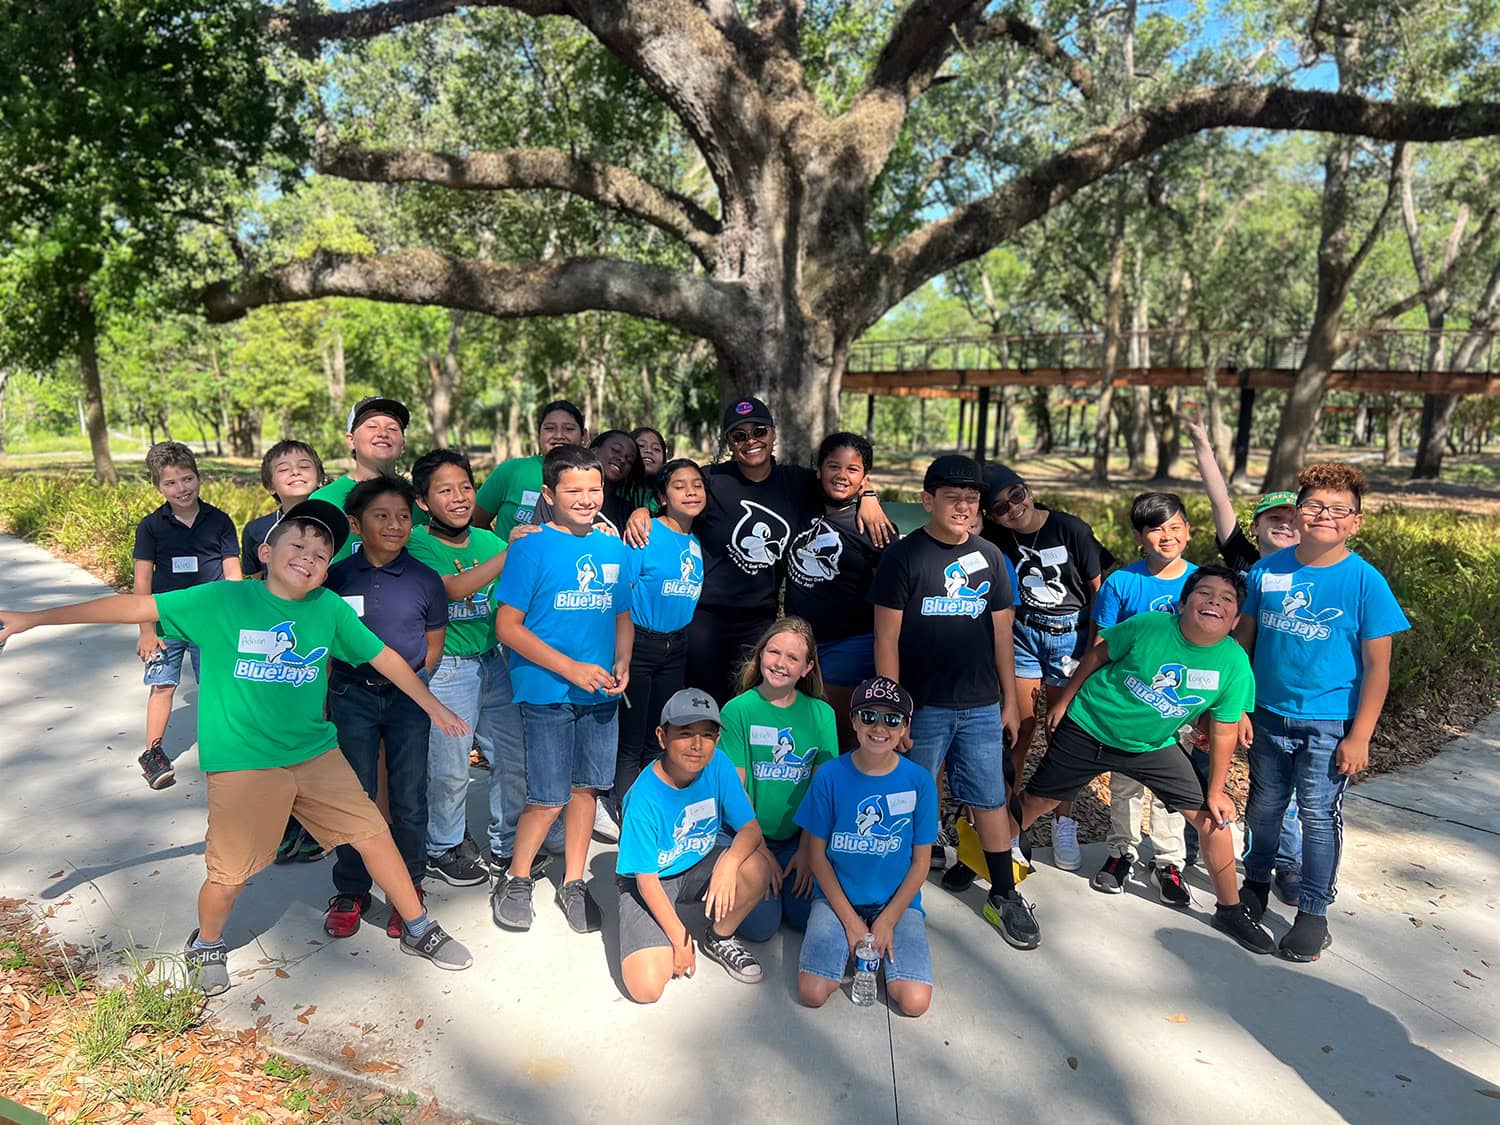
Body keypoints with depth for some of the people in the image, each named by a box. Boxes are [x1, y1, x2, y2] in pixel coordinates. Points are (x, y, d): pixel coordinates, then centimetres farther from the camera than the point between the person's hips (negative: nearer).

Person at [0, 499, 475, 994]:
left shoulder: (330, 609, -3)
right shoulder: (222, 600, -10)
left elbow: (383, 656, 4)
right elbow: (137, 606, -9)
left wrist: (433, 706, 8)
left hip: (317, 754, 3)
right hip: (243, 765, -2)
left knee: (373, 835, 5)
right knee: (231, 873, 6)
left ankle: (418, 929, 25)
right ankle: (207, 945, 40)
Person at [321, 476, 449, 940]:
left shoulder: (425, 580, -3)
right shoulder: (336, 577, -2)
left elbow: (434, 646, 5)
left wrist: (412, 683, 0)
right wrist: (329, 695, 2)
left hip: (409, 697, 0)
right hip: (352, 696, 0)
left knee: (409, 800, 6)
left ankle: (408, 891, 23)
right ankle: (350, 892, 24)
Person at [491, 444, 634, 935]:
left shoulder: (614, 549, 7)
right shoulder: (531, 549, -8)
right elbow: (508, 626, -10)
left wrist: (622, 663, -3)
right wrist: (572, 669, -16)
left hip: (600, 692, 5)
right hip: (546, 691, -4)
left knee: (586, 786, 12)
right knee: (548, 797, 0)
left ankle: (573, 882, 29)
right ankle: (517, 880, 24)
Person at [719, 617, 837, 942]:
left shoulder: (821, 714, -1)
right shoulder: (738, 710, -9)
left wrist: (806, 850, -6)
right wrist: (760, 850, -10)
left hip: (798, 838, 3)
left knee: (809, 918, -12)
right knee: (760, 925, -14)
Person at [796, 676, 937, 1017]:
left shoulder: (919, 781, -9)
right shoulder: (831, 776, -11)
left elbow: (921, 861, -2)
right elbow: (817, 852, -4)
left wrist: (887, 921, -9)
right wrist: (850, 919, -9)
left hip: (898, 901, 1)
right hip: (838, 897, 0)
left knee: (915, 1001, -17)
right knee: (812, 993, -17)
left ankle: (881, 943, 11)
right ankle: (844, 940, 11)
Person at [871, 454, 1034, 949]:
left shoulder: (989, 556, 8)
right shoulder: (904, 556, -5)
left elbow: (1001, 633, 11)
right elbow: (886, 638, -7)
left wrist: (1010, 700, 10)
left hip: (982, 706, 4)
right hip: (923, 705, -3)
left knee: (991, 799, 10)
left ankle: (1004, 895, 25)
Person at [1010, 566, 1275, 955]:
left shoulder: (1235, 664, -15)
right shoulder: (1148, 627, -23)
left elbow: (1223, 732, -4)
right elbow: (1097, 655, -6)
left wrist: (1216, 791, 0)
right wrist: (1063, 701, 0)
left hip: (1153, 746, 3)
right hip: (1087, 729, -2)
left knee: (1212, 816, -1)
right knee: (1036, 803, 4)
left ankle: (1230, 910, 22)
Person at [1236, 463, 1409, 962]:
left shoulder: (1366, 582, -11)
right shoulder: (1267, 570, -3)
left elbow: (1376, 666, -8)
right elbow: (1244, 638, 3)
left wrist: (1359, 737, -11)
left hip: (1328, 724, -3)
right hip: (1267, 715, 3)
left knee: (1318, 815, 5)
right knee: (1264, 806, 17)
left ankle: (1313, 911, 23)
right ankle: (1255, 884, 38)